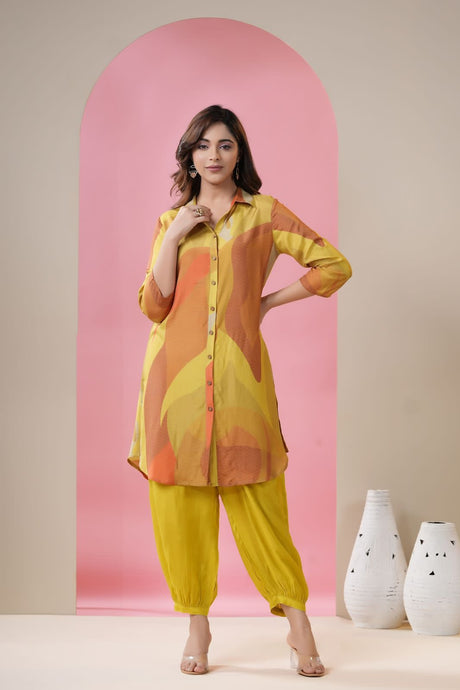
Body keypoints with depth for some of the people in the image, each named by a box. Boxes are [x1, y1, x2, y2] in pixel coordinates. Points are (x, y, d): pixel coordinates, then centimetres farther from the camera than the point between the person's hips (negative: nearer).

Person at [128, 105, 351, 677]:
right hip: (176, 372, 2)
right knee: (180, 501, 1)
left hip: (237, 372, -2)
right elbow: (153, 306, 3)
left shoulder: (264, 213, 8)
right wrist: (174, 237, -4)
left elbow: (334, 265, 4)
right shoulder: (170, 222, 14)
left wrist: (267, 302, 3)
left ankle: (298, 626, 6)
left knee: (258, 501, -3)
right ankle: (197, 628, 13)